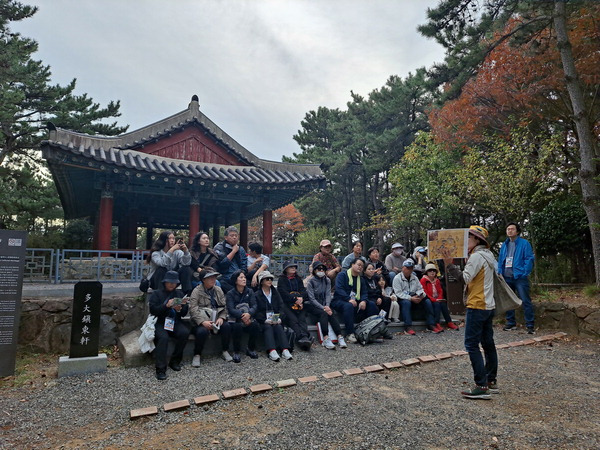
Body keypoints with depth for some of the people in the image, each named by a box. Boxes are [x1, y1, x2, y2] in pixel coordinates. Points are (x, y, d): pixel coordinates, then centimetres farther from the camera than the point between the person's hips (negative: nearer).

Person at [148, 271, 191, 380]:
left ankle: (175, 361, -12)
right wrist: (166, 306, -21)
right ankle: (160, 369, -28)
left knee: (185, 332, -27)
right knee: (163, 337, -33)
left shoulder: (179, 294, 17)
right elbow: (153, 310, -7)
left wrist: (180, 309, -13)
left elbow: (184, 313, 11)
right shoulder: (157, 293, 8)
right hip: (160, 323, -3)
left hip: (175, 322, 3)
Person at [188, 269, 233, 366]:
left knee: (227, 326, -23)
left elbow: (224, 306, 8)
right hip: (202, 321, -4)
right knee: (202, 331, -34)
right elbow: (193, 310, -15)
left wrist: (221, 318, -11)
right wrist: (202, 322, -27)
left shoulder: (218, 290, 10)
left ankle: (225, 351, -2)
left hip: (216, 320, 4)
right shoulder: (197, 291, -5)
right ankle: (197, 355, -9)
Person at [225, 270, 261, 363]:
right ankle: (236, 352, -16)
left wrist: (249, 314, -26)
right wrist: (242, 316, -30)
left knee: (255, 325, -27)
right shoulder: (230, 294, 0)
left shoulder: (250, 291, 9)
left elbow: (254, 306, -3)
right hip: (235, 320, -2)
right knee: (237, 326, -34)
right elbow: (231, 310, -13)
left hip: (248, 318, 3)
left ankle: (251, 349, -5)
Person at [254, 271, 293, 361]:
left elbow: (281, 307, 10)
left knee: (278, 327, -26)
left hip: (276, 320, 3)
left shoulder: (276, 293, 19)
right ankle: (272, 351, -47)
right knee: (268, 327, -31)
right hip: (263, 321, -2)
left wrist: (279, 318, -8)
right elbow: (256, 311, -5)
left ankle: (285, 350, -40)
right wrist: (265, 320, -18)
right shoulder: (257, 295, 5)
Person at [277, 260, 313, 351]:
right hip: (287, 304, -3)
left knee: (302, 319, -22)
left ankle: (304, 338, -42)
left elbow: (303, 290, 13)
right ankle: (303, 337, -42)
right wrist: (295, 299, -14)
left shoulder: (298, 279, 25)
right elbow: (284, 293, -3)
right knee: (293, 319, -26)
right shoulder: (282, 279, 11)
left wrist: (301, 298, -9)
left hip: (299, 303, 3)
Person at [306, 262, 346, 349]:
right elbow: (312, 299, -13)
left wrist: (327, 306, -19)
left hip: (324, 304, 4)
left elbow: (328, 294, 0)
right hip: (312, 305, -4)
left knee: (331, 313, -26)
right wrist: (323, 308, -23)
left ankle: (340, 337, -34)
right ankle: (326, 339, -39)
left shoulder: (327, 280, 8)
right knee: (323, 313, -31)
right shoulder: (310, 282, -7)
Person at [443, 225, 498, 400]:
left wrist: (449, 265, -24)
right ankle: (491, 382, 24)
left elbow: (465, 278, -22)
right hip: (489, 306, 10)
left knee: (471, 345, -7)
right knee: (488, 344, 15)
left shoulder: (477, 256, -15)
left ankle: (481, 387, -7)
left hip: (477, 306, -10)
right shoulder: (487, 255, 15)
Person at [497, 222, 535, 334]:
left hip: (519, 277, -6)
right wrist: (500, 272, 6)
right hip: (506, 277, 6)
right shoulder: (504, 245, 14)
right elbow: (500, 260, 17)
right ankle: (511, 323, 23)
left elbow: (529, 259, -8)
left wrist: (525, 273, -15)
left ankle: (530, 325, 1)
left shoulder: (524, 243, -3)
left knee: (526, 301, -6)